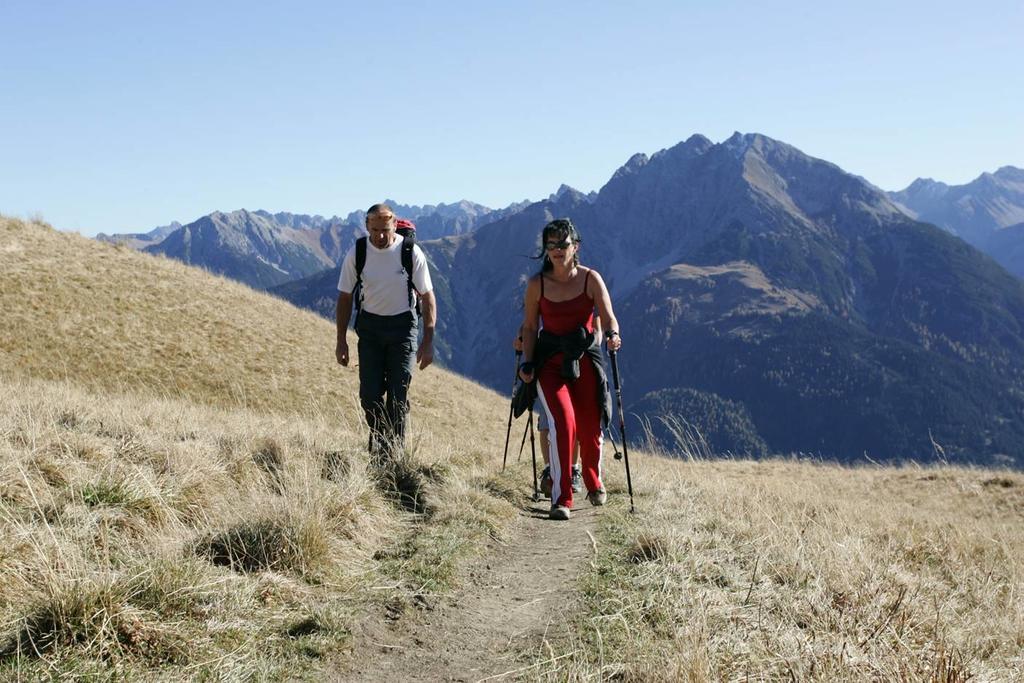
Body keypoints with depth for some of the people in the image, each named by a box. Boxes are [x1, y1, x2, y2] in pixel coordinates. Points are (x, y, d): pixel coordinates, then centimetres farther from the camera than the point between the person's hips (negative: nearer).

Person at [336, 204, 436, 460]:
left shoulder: (411, 252, -14)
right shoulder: (356, 253, -9)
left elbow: (427, 297, -7)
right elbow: (345, 297, 1)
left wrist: (428, 341, -11)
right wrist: (341, 340, 0)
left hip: (402, 325, -2)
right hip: (370, 326, 2)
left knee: (398, 395, -5)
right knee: (369, 394, 1)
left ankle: (394, 452, 5)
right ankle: (378, 442, 27)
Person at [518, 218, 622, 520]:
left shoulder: (591, 278, -3)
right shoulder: (537, 284, -2)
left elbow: (608, 316, -11)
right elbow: (530, 327, 4)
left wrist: (612, 334, -33)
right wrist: (527, 363, -6)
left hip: (585, 358, 1)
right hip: (550, 361, -1)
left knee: (590, 428, 2)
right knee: (563, 422, -21)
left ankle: (594, 483, 34)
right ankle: (561, 499, -14)